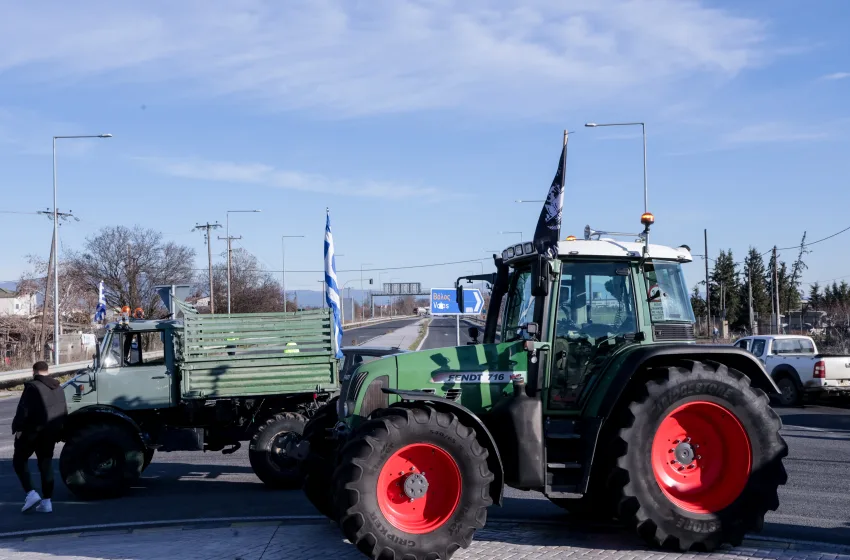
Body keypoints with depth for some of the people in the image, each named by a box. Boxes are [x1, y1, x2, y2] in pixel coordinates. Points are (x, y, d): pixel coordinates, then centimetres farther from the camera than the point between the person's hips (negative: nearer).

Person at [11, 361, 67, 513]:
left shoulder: (32, 387, -12)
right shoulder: (59, 389, 13)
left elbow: (23, 411, -18)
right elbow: (64, 413, 16)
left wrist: (16, 428, -10)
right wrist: (58, 432, 22)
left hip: (32, 431, -7)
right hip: (50, 433, 7)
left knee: (19, 461, 7)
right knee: (46, 464, 10)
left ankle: (31, 494, -6)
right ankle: (46, 501, 8)